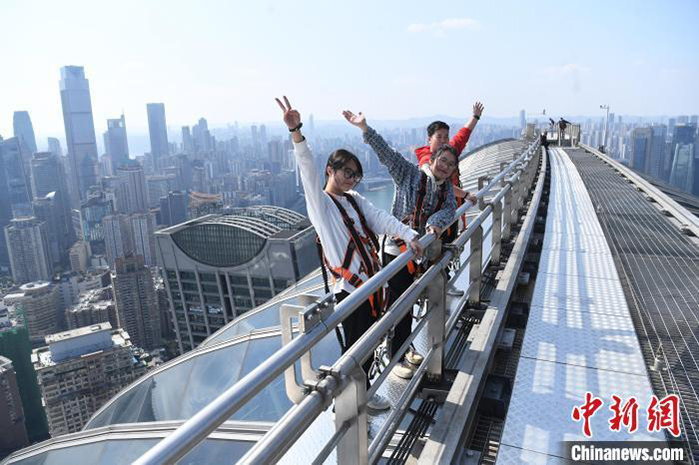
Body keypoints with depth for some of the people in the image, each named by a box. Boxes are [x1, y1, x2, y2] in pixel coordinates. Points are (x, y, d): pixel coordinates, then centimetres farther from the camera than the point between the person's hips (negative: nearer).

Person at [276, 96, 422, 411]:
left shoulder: (356, 201, 14)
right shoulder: (320, 202, -5)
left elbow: (381, 219, 3)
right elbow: (308, 170, -20)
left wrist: (409, 235, -13)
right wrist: (295, 131, -34)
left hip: (371, 281, 7)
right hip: (349, 286, -7)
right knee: (356, 344, 4)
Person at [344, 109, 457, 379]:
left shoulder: (447, 187, 9)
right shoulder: (410, 174, -8)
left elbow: (449, 209, -6)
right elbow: (386, 153, -17)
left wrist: (436, 223, -28)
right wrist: (364, 129, -28)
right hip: (397, 248, -6)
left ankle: (404, 346, 38)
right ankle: (396, 357, 13)